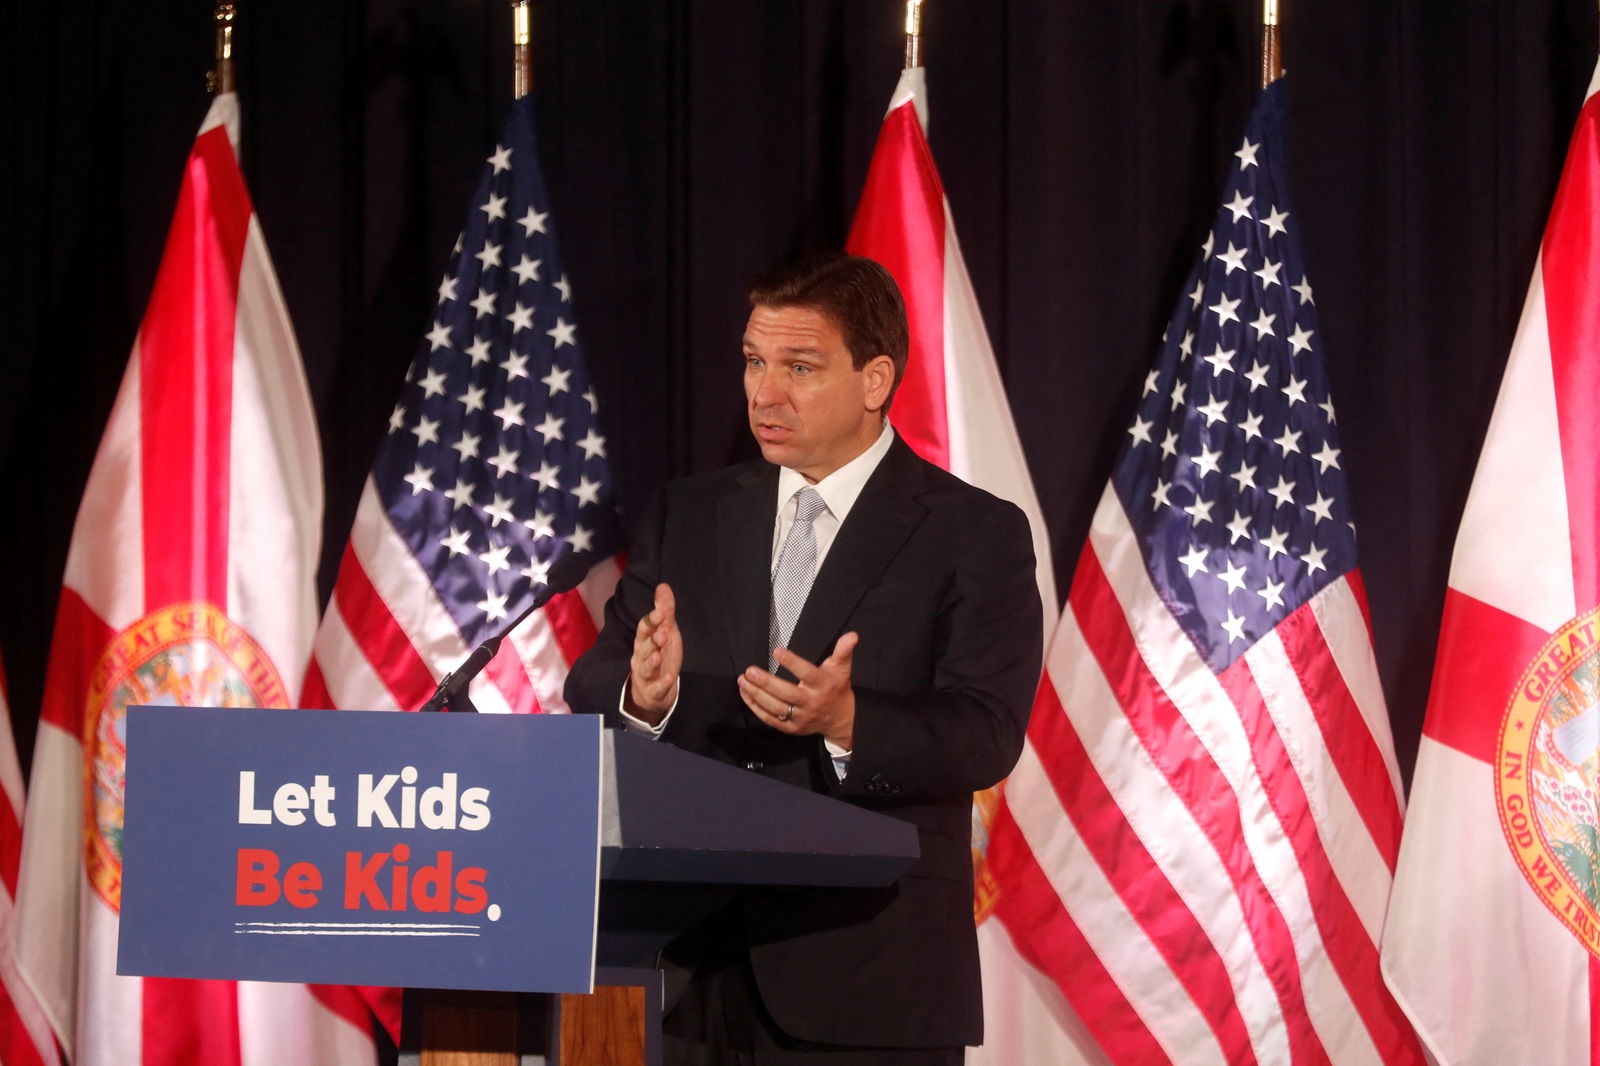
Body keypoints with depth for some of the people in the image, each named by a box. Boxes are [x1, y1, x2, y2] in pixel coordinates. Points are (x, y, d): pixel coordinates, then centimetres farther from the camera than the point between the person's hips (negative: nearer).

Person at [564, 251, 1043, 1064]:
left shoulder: (975, 535, -1)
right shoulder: (686, 517, 12)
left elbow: (986, 735, -12)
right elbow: (589, 694, 6)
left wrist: (846, 721, -31)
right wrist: (642, 694, -18)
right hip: (698, 978, 4)